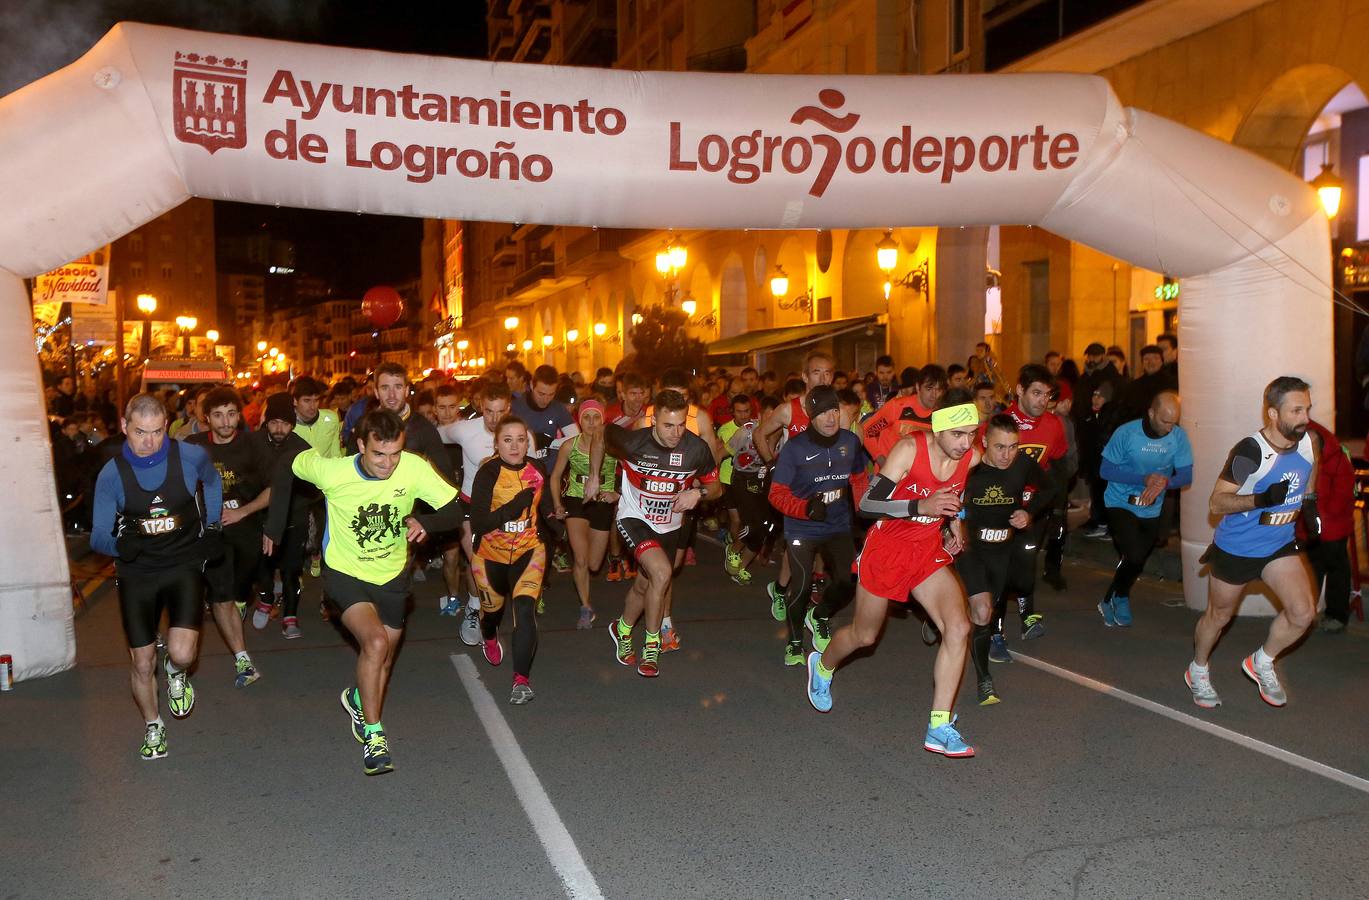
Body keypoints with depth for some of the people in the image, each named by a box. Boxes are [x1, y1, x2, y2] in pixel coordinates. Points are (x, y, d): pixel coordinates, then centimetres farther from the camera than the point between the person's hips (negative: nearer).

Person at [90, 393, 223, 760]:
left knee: (182, 653, -20)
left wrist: (211, 526, 9)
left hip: (184, 565, -1)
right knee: (142, 664, 8)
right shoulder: (111, 475, -10)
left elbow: (212, 482, 15)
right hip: (137, 573, 1)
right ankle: (152, 727, 36)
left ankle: (176, 673, 19)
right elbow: (98, 536, -6)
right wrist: (120, 544, -28)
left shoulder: (191, 457, -10)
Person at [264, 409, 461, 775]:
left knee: (384, 659, 17)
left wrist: (424, 522, -39)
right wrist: (274, 525, 1)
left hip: (392, 574, 3)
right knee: (376, 642, -26)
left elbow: (455, 509, -18)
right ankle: (373, 736, -10)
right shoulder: (332, 471, -24)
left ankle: (359, 699, 52)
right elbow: (289, 466, -5)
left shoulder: (415, 468, -24)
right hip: (346, 573, -3)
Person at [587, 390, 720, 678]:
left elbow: (715, 487, -3)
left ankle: (622, 630, 47)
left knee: (644, 586, 16)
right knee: (662, 572, -25)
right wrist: (593, 477, 3)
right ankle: (651, 646, -6)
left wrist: (698, 493, -25)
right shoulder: (632, 441, -23)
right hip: (634, 519, -4)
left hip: (669, 526, 4)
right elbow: (599, 436, -2)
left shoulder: (697, 448, -18)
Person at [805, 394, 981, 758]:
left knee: (958, 628, -15)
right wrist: (922, 506, -38)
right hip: (886, 547, -4)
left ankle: (939, 728, -7)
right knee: (864, 635, 13)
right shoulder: (910, 449, -25)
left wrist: (955, 524, 8)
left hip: (929, 550, 4)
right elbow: (868, 505, -27)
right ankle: (822, 666, 48)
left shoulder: (972, 457, -8)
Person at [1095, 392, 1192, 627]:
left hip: (1152, 510, 4)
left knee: (1137, 562, 14)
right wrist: (1144, 478, -25)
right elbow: (1105, 470, -15)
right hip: (1120, 504, -4)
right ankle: (1119, 598, 8)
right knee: (1135, 557, -21)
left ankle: (1111, 600, 40)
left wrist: (1165, 482, -30)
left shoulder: (1178, 436, -11)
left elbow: (1186, 475, -8)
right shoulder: (1126, 433, -18)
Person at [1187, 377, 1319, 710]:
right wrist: (1262, 499, -38)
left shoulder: (1308, 441, -8)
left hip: (1280, 545, 5)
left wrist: (1309, 504, 6)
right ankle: (1198, 671, 39)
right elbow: (1216, 502, -25)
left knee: (1303, 612, -10)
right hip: (1235, 548, -5)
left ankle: (1262, 663, 17)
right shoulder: (1250, 452, -27)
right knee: (1219, 616, 13)